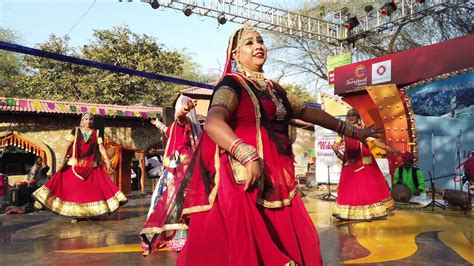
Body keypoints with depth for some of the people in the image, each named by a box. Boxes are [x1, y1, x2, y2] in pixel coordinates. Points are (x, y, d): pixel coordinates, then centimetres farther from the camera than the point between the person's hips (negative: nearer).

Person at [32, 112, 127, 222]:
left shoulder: (96, 133, 7)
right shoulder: (76, 131, 3)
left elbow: (101, 147, -1)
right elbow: (68, 145, -2)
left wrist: (107, 161, -10)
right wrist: (64, 159, -12)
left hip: (91, 166, 1)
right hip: (75, 165, -1)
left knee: (92, 189, -3)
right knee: (73, 188, 0)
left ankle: (90, 212, 8)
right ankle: (75, 214, 9)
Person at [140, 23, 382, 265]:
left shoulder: (273, 89, 18)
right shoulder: (232, 84, -4)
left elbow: (309, 112, 25)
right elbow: (213, 122, -22)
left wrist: (352, 131, 28)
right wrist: (248, 155, -37)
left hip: (277, 181, 8)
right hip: (246, 181, -7)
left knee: (290, 247, 9)